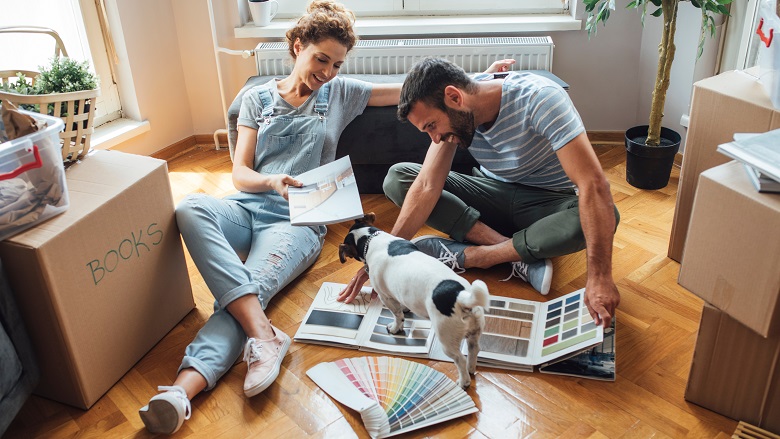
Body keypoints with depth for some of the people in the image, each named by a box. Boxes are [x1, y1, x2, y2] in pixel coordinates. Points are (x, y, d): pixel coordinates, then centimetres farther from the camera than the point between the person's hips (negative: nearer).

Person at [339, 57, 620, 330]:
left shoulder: (539, 99, -30)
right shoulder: (453, 115, -14)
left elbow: (593, 185, -36)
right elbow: (428, 186, -18)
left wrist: (599, 277, -43)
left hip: (548, 202, -3)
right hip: (495, 191, 4)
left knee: (598, 216, -38)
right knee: (397, 178, -15)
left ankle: (465, 255, -24)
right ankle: (521, 255, -21)